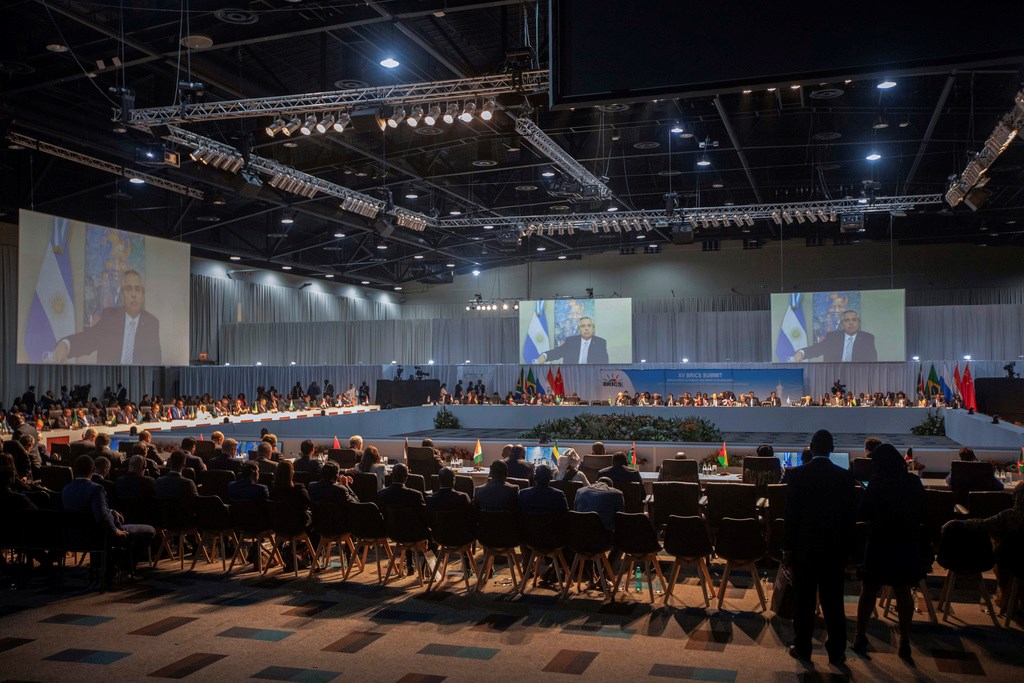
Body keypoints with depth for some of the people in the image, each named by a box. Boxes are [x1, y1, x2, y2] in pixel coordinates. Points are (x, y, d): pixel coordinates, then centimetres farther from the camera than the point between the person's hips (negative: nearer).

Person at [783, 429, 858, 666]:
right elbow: (851, 515, 0)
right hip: (834, 549, 2)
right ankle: (836, 652, 16)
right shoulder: (845, 477, -5)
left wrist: (787, 547, -1)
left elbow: (790, 514, -9)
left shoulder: (797, 475, -10)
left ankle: (802, 648, 17)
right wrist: (846, 547, 10)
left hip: (804, 547, -1)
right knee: (833, 603, 9)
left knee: (804, 602, 8)